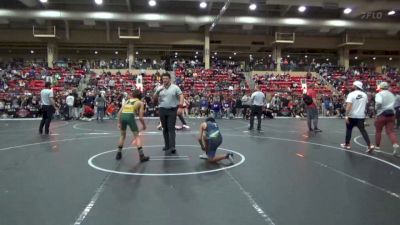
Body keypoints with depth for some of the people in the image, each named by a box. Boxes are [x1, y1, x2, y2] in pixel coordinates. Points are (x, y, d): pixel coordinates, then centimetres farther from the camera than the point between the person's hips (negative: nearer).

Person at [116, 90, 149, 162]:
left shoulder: (127, 100, 27)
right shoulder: (140, 103, 16)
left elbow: (119, 112, 18)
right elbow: (140, 117, 8)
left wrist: (119, 122, 23)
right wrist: (144, 125, 22)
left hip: (122, 116, 4)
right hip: (130, 116, -4)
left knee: (123, 135, 24)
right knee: (137, 136, 5)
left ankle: (118, 154, 29)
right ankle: (141, 156, -1)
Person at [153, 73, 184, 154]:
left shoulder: (175, 87, -1)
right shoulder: (159, 88, 7)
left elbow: (181, 96, -5)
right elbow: (154, 99, 8)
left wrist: (180, 107, -16)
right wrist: (157, 92, -11)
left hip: (172, 110, -3)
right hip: (162, 110, 4)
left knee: (171, 128, -8)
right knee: (165, 128, 9)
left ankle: (172, 147, -9)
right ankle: (167, 145, 19)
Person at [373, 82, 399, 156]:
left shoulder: (379, 94, -5)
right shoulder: (392, 94, 16)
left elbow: (379, 103, -23)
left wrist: (376, 108, -6)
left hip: (382, 114, -5)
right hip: (391, 114, 5)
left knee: (378, 130, 11)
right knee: (391, 131, 1)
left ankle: (377, 146, 21)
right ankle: (395, 145, -20)